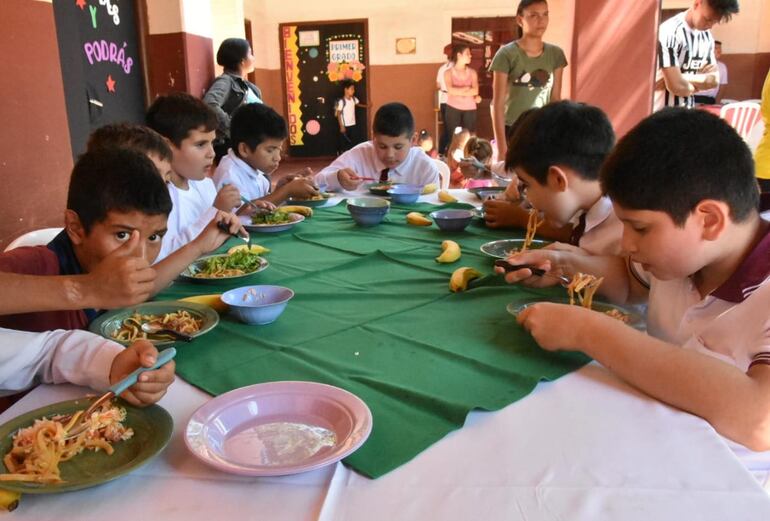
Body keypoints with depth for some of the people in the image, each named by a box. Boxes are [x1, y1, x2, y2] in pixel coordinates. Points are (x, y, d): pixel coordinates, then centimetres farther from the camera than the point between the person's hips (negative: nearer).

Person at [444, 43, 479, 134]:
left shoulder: (472, 72, 7)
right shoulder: (448, 72, 1)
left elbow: (475, 90, -6)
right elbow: (450, 90, -14)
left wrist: (458, 91, -12)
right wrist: (467, 88, -9)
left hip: (469, 109, 2)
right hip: (453, 108, -2)